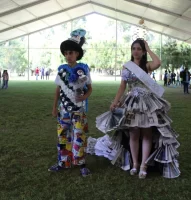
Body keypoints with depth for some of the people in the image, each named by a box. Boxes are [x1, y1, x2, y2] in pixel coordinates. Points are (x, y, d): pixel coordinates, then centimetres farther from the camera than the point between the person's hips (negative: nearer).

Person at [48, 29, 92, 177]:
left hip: (79, 109, -3)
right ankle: (63, 162, 22)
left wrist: (84, 97, -19)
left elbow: (90, 88, 1)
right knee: (63, 135, 9)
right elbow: (58, 89, 8)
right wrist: (54, 107, 7)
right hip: (64, 109, 3)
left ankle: (82, 164, 11)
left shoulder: (84, 69, -5)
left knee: (79, 136, -1)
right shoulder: (61, 70, 2)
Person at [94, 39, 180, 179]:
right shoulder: (126, 66, 6)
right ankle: (135, 163, 18)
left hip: (147, 102, -2)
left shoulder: (147, 66, -2)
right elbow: (122, 86, 7)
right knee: (133, 134, 7)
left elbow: (158, 63, -26)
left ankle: (143, 165, 7)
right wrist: (115, 102, -1)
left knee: (147, 134, 0)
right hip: (132, 103, 2)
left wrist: (148, 49, -12)